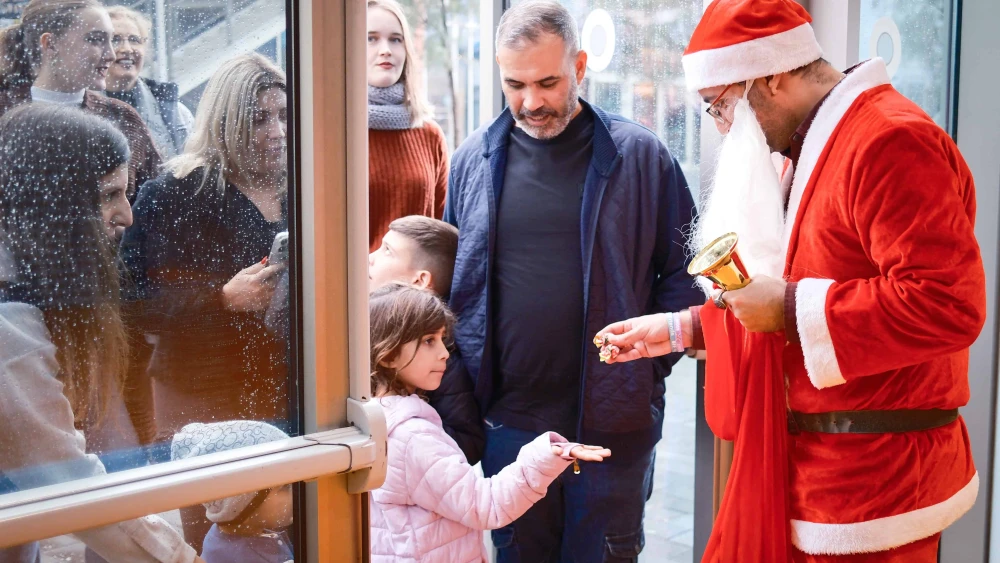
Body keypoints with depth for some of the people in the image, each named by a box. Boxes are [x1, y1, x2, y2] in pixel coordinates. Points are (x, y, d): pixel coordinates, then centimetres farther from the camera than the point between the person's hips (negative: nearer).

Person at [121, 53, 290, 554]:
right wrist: (225, 298, -21)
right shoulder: (173, 196, -4)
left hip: (288, 397, 4)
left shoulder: (298, 192, 10)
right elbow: (142, 305, -11)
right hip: (205, 405, -4)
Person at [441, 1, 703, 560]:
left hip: (612, 422, -2)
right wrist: (456, 392, 4)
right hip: (510, 419, 2)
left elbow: (685, 269, 3)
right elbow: (453, 282, 12)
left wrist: (650, 364, -7)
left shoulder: (640, 156, -2)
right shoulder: (472, 160, 6)